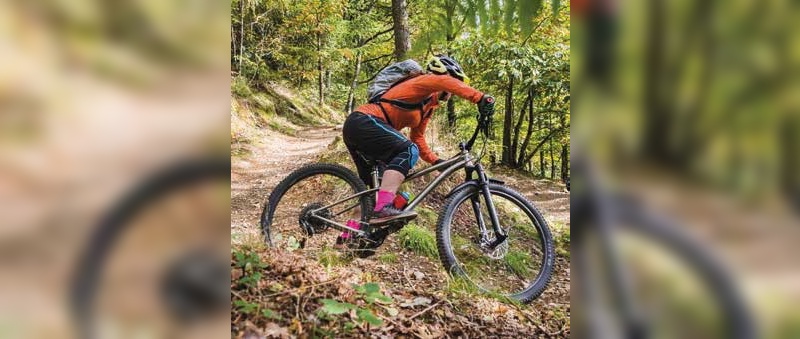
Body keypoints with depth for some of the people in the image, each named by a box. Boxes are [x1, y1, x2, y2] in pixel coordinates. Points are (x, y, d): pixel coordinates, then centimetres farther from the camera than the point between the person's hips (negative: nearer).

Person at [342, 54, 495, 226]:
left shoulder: (428, 107, 24)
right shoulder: (424, 82, -3)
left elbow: (417, 138, 27)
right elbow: (446, 83, -26)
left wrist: (437, 161, 16)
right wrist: (481, 98, -34)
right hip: (363, 121, -11)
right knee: (408, 151, -26)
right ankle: (383, 209, -37)